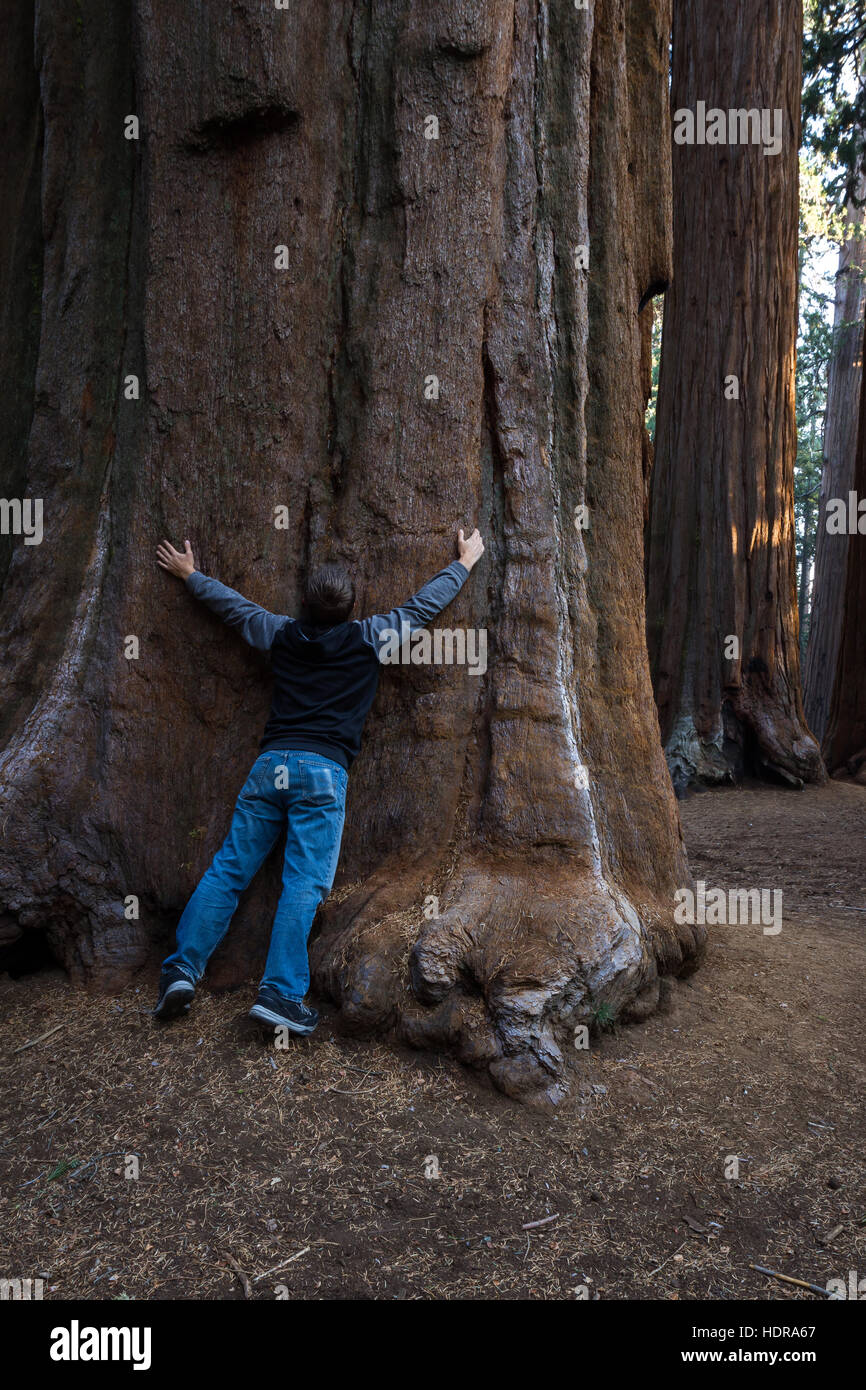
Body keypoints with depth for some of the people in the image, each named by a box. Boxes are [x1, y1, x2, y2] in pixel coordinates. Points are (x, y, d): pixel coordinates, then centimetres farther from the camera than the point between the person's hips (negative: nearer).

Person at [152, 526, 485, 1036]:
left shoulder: (282, 634, 12)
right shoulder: (369, 638, 4)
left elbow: (233, 605, 27)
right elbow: (425, 605, 15)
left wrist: (190, 574, 44)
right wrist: (464, 562, 31)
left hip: (270, 764, 4)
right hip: (324, 770, -4)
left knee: (229, 869, 8)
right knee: (305, 884, -5)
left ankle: (182, 969, 6)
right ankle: (281, 995, -8)